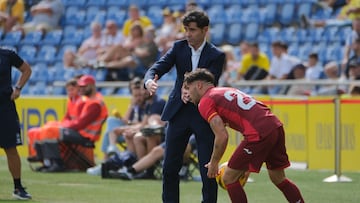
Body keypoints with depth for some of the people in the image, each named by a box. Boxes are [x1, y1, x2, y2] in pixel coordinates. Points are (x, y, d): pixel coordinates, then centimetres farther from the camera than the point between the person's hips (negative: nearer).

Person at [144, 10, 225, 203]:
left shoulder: (216, 55, -6)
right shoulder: (179, 47, 3)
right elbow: (158, 67, -7)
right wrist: (149, 80, -29)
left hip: (204, 115, -3)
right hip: (179, 113, 3)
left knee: (208, 170, -2)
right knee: (169, 167, 4)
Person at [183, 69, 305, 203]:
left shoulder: (205, 102, 2)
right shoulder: (228, 91, 29)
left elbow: (222, 136, -9)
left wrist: (214, 163, 5)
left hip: (259, 133, -8)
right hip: (276, 126, 8)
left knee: (229, 178, 6)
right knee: (278, 179, 23)